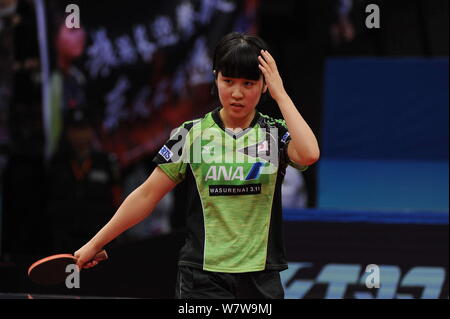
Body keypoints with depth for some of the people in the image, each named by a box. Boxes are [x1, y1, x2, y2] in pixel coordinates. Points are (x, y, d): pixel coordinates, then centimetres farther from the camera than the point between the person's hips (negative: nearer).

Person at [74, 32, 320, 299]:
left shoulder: (276, 134, 2)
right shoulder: (192, 135, 2)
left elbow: (309, 154, -22)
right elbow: (147, 195, 6)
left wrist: (281, 94, -14)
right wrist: (95, 244, 5)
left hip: (261, 279, 1)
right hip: (202, 279, -1)